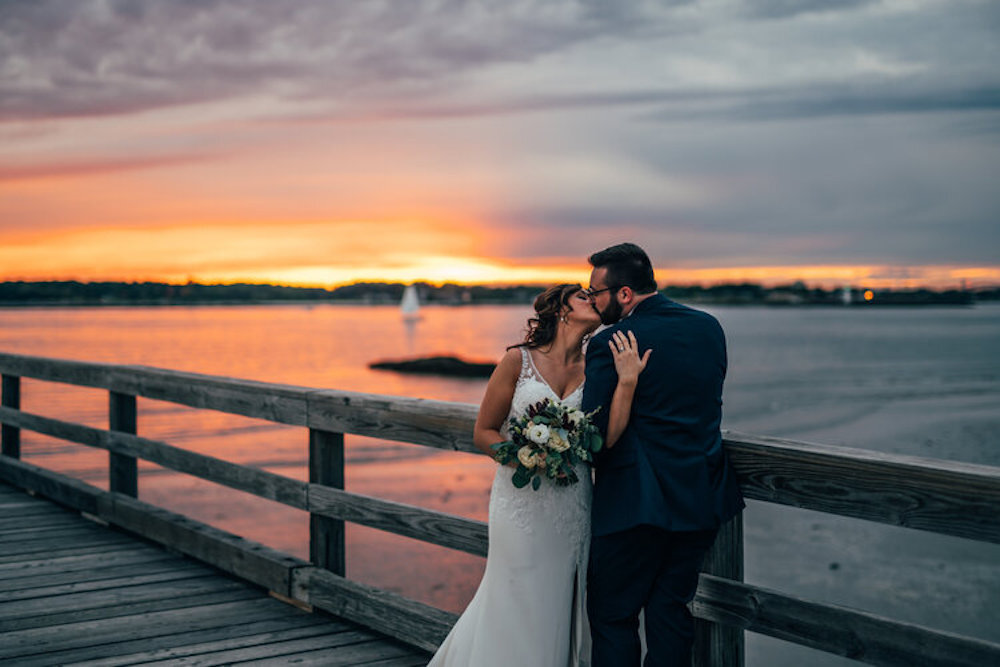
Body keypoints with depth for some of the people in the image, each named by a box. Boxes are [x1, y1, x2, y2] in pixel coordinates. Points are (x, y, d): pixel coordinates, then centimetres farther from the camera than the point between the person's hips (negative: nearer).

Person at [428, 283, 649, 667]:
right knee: (517, 608, 3)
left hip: (571, 510, 3)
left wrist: (627, 381, -22)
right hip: (522, 503, -3)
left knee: (557, 610, 10)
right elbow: (483, 433, -1)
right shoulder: (519, 361, -4)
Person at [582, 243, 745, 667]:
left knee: (612, 615, 7)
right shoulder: (709, 327, 6)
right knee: (670, 608, 15)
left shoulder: (610, 344, -14)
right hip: (703, 500, 6)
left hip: (637, 503, -6)